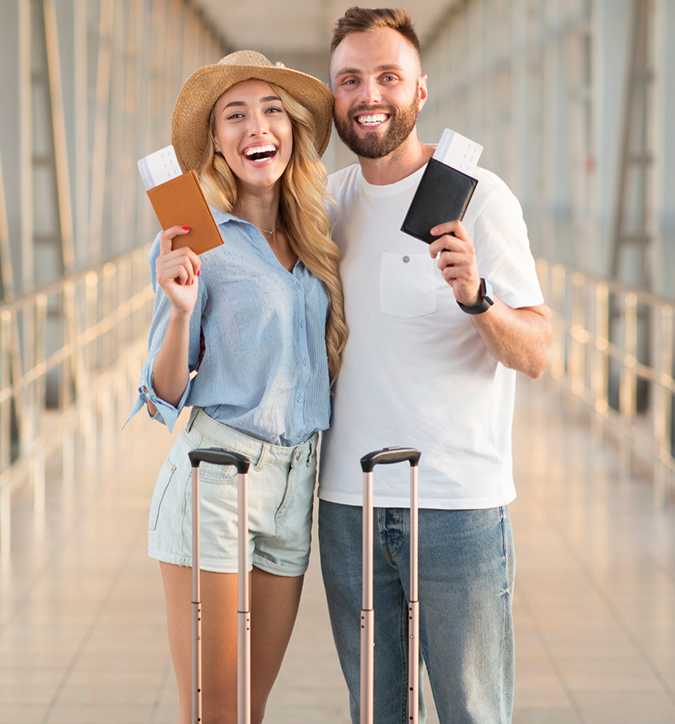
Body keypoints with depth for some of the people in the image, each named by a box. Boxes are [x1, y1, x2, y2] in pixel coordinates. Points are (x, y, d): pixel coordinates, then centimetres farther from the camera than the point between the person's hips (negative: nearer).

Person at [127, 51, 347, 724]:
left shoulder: (313, 240, 11)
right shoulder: (195, 239, -5)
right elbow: (166, 393, -5)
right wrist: (180, 308, -23)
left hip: (294, 488, 5)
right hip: (215, 475, -5)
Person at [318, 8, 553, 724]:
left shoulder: (478, 196, -7)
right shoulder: (328, 200, 8)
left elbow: (536, 355, -12)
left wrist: (477, 297, -31)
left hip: (458, 503, -4)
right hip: (348, 502, 5)